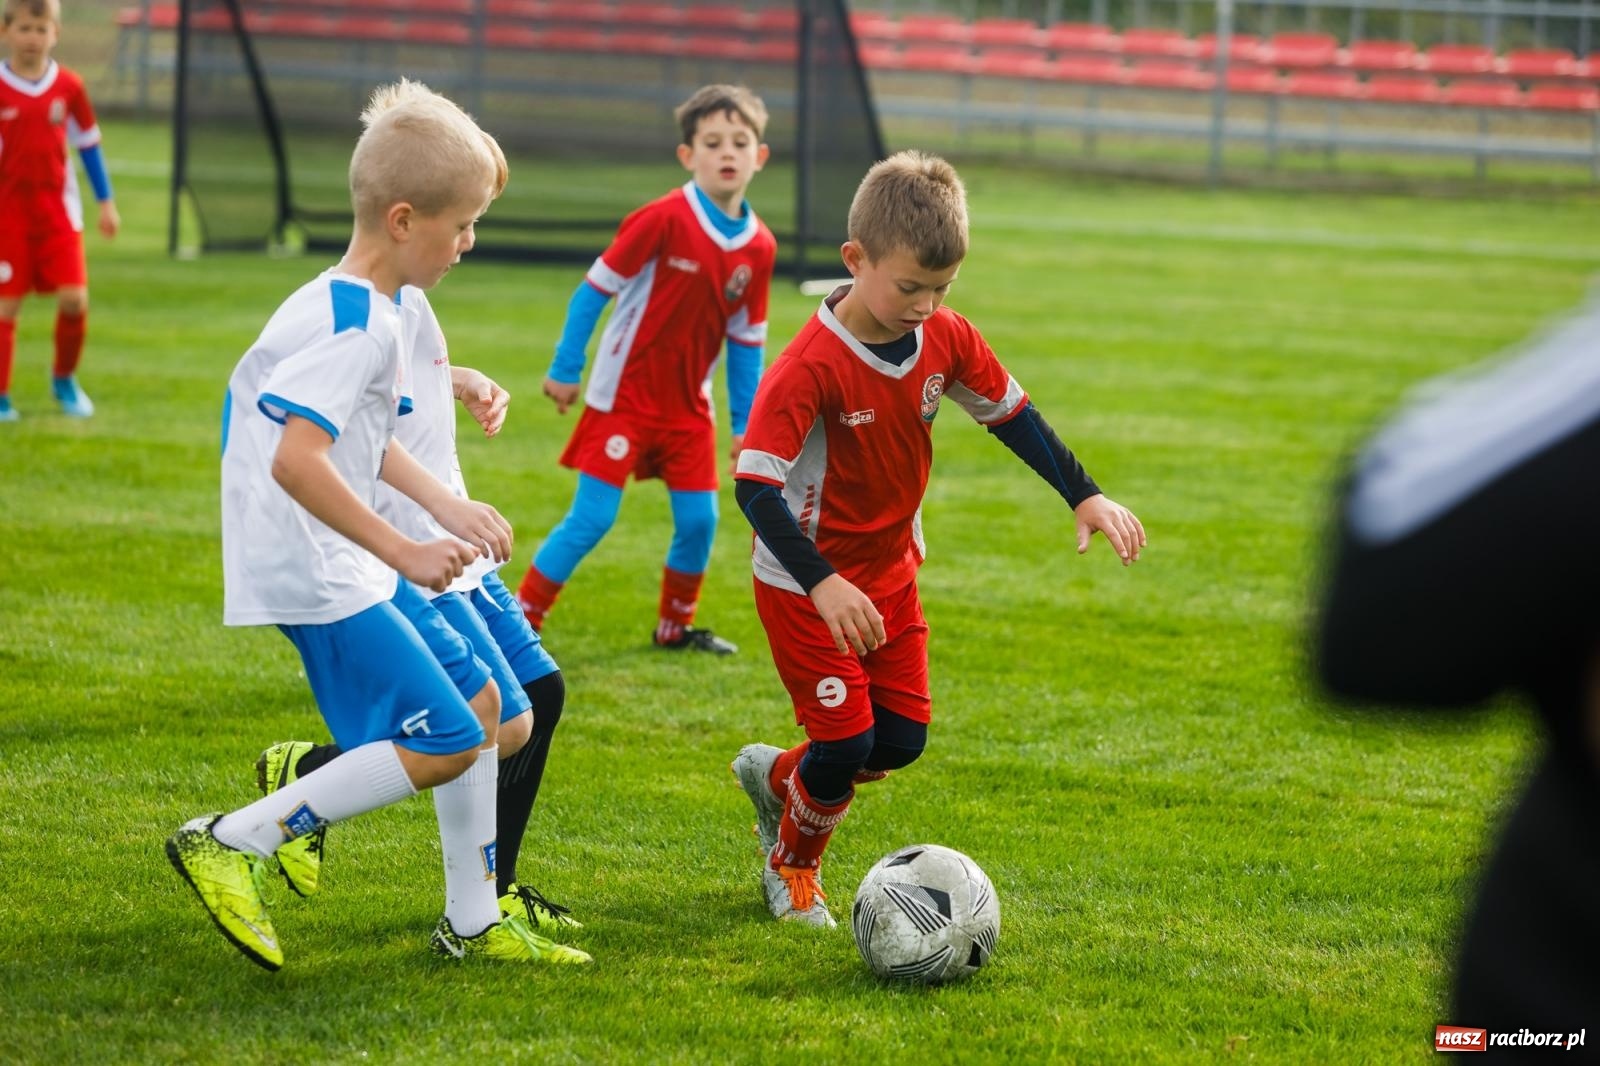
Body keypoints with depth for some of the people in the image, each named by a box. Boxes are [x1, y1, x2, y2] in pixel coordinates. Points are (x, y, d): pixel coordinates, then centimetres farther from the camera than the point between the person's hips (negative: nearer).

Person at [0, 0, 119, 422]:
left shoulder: (69, 87, 1)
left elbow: (88, 145, 11)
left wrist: (106, 203, 10)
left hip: (58, 211, 2)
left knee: (74, 298, -7)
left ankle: (64, 379, 17)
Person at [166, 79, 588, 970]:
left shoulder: (352, 308, 12)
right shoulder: (358, 326, -21)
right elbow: (295, 461, -31)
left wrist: (447, 507, 20)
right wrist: (406, 553, -27)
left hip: (348, 565, 11)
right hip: (318, 577, -11)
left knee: (480, 702, 15)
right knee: (443, 744, -11)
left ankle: (474, 923, 24)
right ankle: (232, 844, -5)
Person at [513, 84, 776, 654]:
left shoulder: (759, 247, -2)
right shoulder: (664, 220, -18)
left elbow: (746, 340, 7)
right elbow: (595, 287, -11)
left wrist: (745, 422, 8)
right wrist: (565, 369, -10)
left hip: (688, 407, 5)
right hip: (624, 397, -5)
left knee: (698, 521, 5)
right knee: (591, 519, -8)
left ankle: (675, 626, 26)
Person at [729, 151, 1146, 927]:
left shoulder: (946, 340, -9)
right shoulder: (811, 366, -29)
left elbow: (1012, 414, 7)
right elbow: (755, 484, -31)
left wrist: (1085, 496, 0)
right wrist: (823, 585, -41)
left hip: (890, 575, 6)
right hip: (807, 587, -6)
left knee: (902, 739, 6)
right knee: (846, 746, -7)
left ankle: (776, 778, 35)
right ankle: (793, 867, 23)